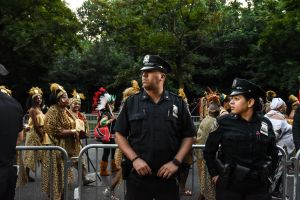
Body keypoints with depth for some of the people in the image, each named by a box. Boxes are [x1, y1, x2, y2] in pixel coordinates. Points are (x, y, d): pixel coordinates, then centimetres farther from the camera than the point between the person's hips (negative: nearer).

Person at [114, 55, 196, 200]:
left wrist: (176, 162, -9)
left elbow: (188, 136, 3)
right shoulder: (131, 102, 1)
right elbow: (120, 135, 2)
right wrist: (135, 159, -10)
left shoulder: (178, 103, 1)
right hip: (137, 175, 0)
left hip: (167, 176, 0)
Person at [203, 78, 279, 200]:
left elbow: (273, 153, 12)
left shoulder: (265, 124, 0)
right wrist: (214, 175, 0)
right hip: (228, 185, -2)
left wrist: (267, 174, 7)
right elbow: (209, 151, 1)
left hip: (259, 187, 2)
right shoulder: (224, 122, -8)